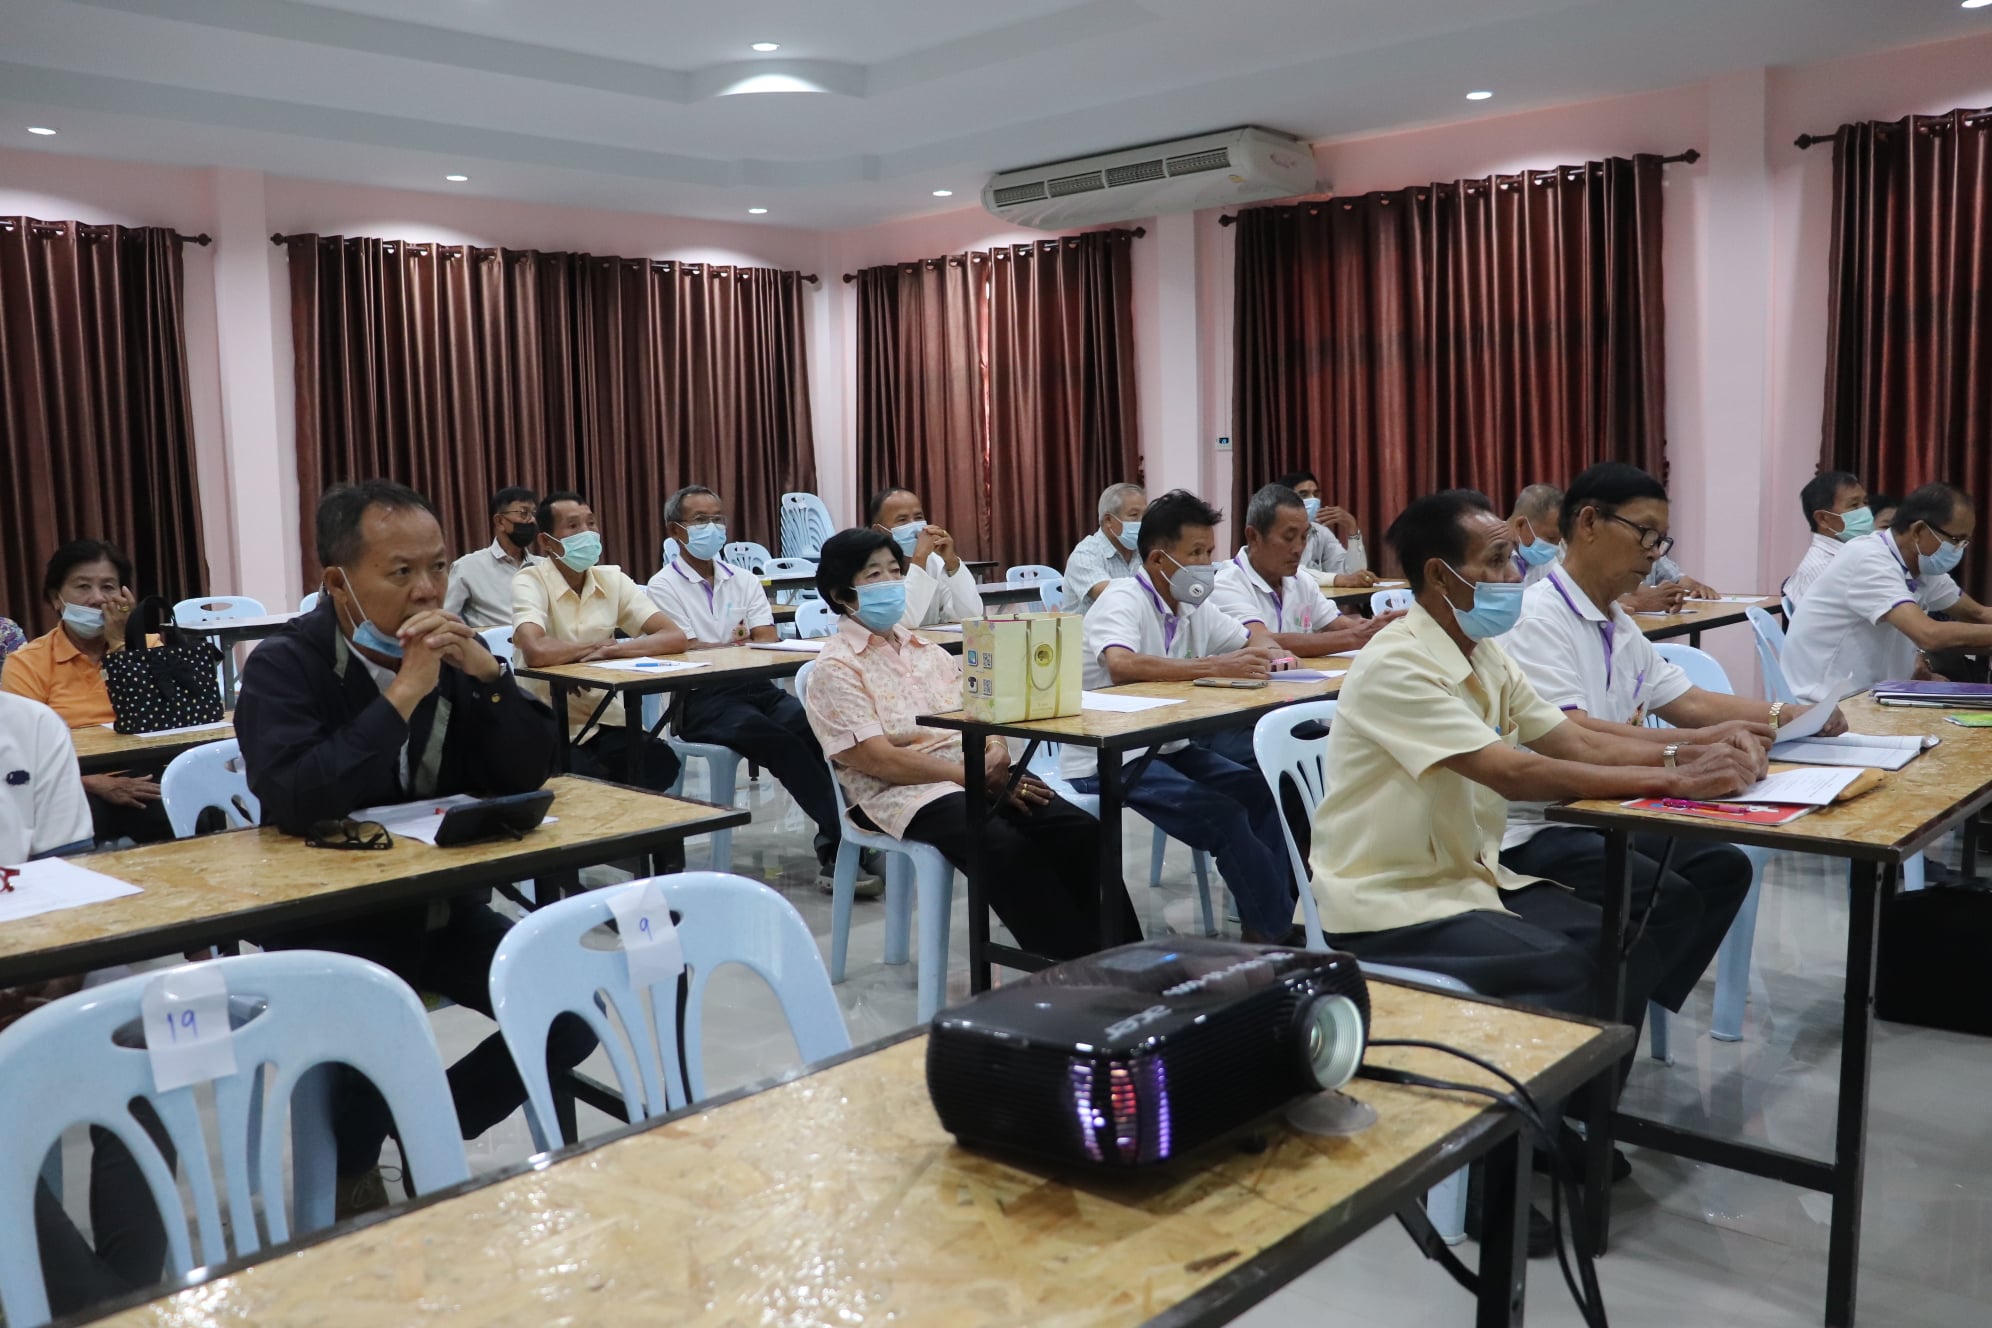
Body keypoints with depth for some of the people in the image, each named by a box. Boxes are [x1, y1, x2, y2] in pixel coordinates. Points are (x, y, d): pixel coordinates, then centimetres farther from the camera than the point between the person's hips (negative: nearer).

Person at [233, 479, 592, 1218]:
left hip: (444, 905, 5)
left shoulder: (456, 651, 1)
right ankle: (347, 1178, 3)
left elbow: (531, 774, -4)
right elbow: (292, 800, -29)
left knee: (576, 1015, -9)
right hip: (329, 921, -5)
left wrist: (487, 674, -19)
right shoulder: (284, 665, -12)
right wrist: (403, 694, -29)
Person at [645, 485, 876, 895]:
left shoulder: (745, 581, 18)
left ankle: (833, 848, -29)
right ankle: (844, 840, -31)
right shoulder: (663, 587, 4)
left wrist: (720, 650, -11)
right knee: (782, 742, -31)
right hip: (701, 701, -5)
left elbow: (768, 646, 5)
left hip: (757, 688, 5)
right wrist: (742, 646, 1)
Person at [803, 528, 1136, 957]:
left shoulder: (922, 647, 20)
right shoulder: (835, 669, -2)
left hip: (976, 770, 6)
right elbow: (878, 759, -12)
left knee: (1080, 830, -19)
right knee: (1008, 850, -34)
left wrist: (996, 749, -7)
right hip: (901, 792, -6)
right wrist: (974, 776, -16)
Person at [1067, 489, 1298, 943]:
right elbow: (1121, 664, -34)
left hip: (1167, 747, 8)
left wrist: (1264, 649, -8)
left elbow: (1253, 637, 17)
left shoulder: (1194, 608, 9)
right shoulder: (1123, 601, -15)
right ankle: (1277, 931, -8)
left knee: (1264, 793, -11)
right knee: (1220, 814, -24)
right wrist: (1214, 667, -37)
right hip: (1107, 760, -8)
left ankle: (1263, 924, -4)